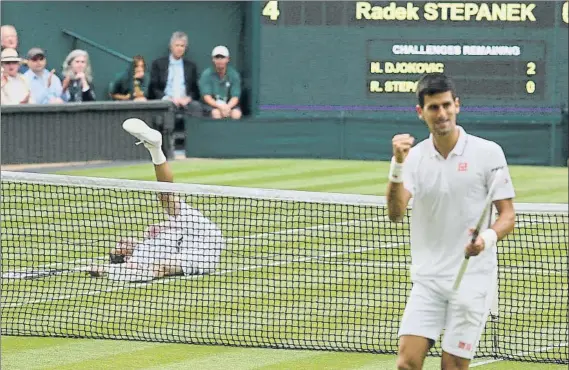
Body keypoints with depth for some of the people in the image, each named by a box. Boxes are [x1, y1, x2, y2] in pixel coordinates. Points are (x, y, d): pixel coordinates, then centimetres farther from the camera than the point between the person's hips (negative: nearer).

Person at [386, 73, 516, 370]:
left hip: (472, 278, -2)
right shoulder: (414, 156, 3)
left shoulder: (488, 153, -3)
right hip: (427, 279, 2)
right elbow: (395, 213, -11)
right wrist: (397, 165, -26)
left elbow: (508, 215, -1)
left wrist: (488, 237, -22)